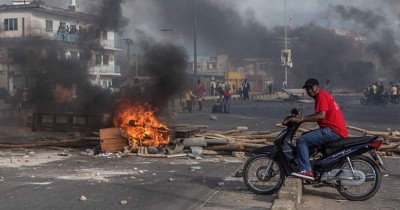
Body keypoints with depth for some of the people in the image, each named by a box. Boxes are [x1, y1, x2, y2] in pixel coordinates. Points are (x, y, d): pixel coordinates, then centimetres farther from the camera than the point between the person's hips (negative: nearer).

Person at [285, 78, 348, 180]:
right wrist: (301, 118, 14)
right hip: (337, 130, 11)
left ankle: (306, 171, -21)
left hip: (333, 131, -11)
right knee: (305, 136, 22)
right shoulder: (323, 95, 22)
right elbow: (318, 115, 23)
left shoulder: (321, 96, -9)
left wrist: (301, 119, -22)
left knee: (301, 141, -14)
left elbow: (321, 116, -23)